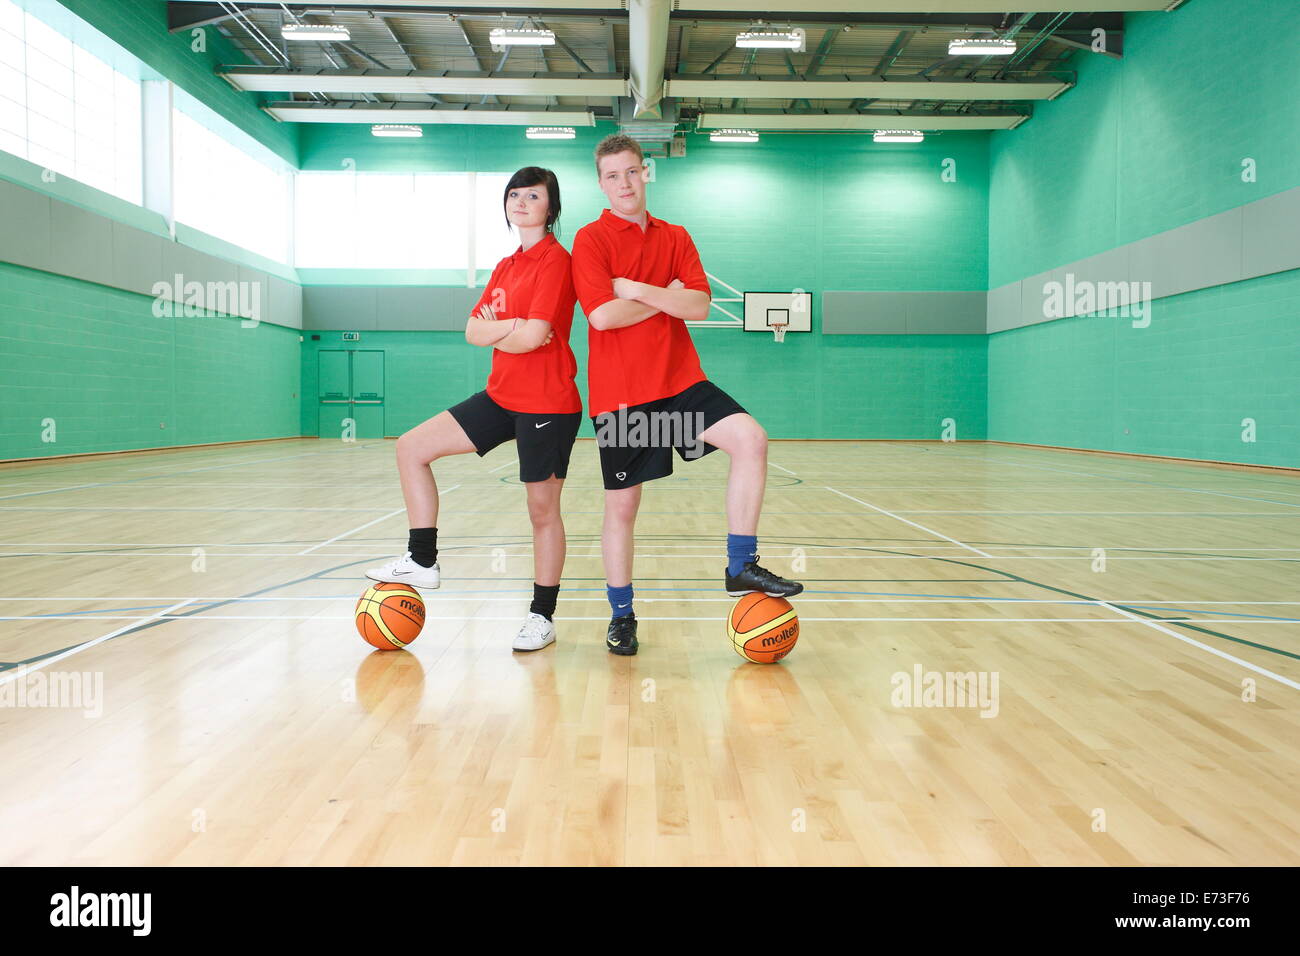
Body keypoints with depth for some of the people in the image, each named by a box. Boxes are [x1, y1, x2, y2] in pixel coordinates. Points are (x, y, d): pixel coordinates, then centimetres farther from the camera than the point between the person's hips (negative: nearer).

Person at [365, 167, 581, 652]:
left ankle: (543, 616, 15)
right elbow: (473, 329, 7)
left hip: (547, 403, -8)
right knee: (412, 447, 5)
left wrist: (493, 333, -2)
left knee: (543, 508, 1)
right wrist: (511, 327, -13)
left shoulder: (555, 259, -10)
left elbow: (533, 336, -21)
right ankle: (422, 561, 13)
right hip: (502, 396, 9)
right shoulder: (505, 266, 15)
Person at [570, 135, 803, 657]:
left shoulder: (675, 238, 10)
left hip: (680, 380, 3)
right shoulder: (591, 239, -3)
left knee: (751, 438, -18)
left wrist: (637, 289, -11)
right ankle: (622, 615, 24)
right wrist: (666, 298, -6)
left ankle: (741, 567, -6)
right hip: (619, 392, -3)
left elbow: (699, 305, -4)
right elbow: (602, 315, -16)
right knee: (621, 505, 4)